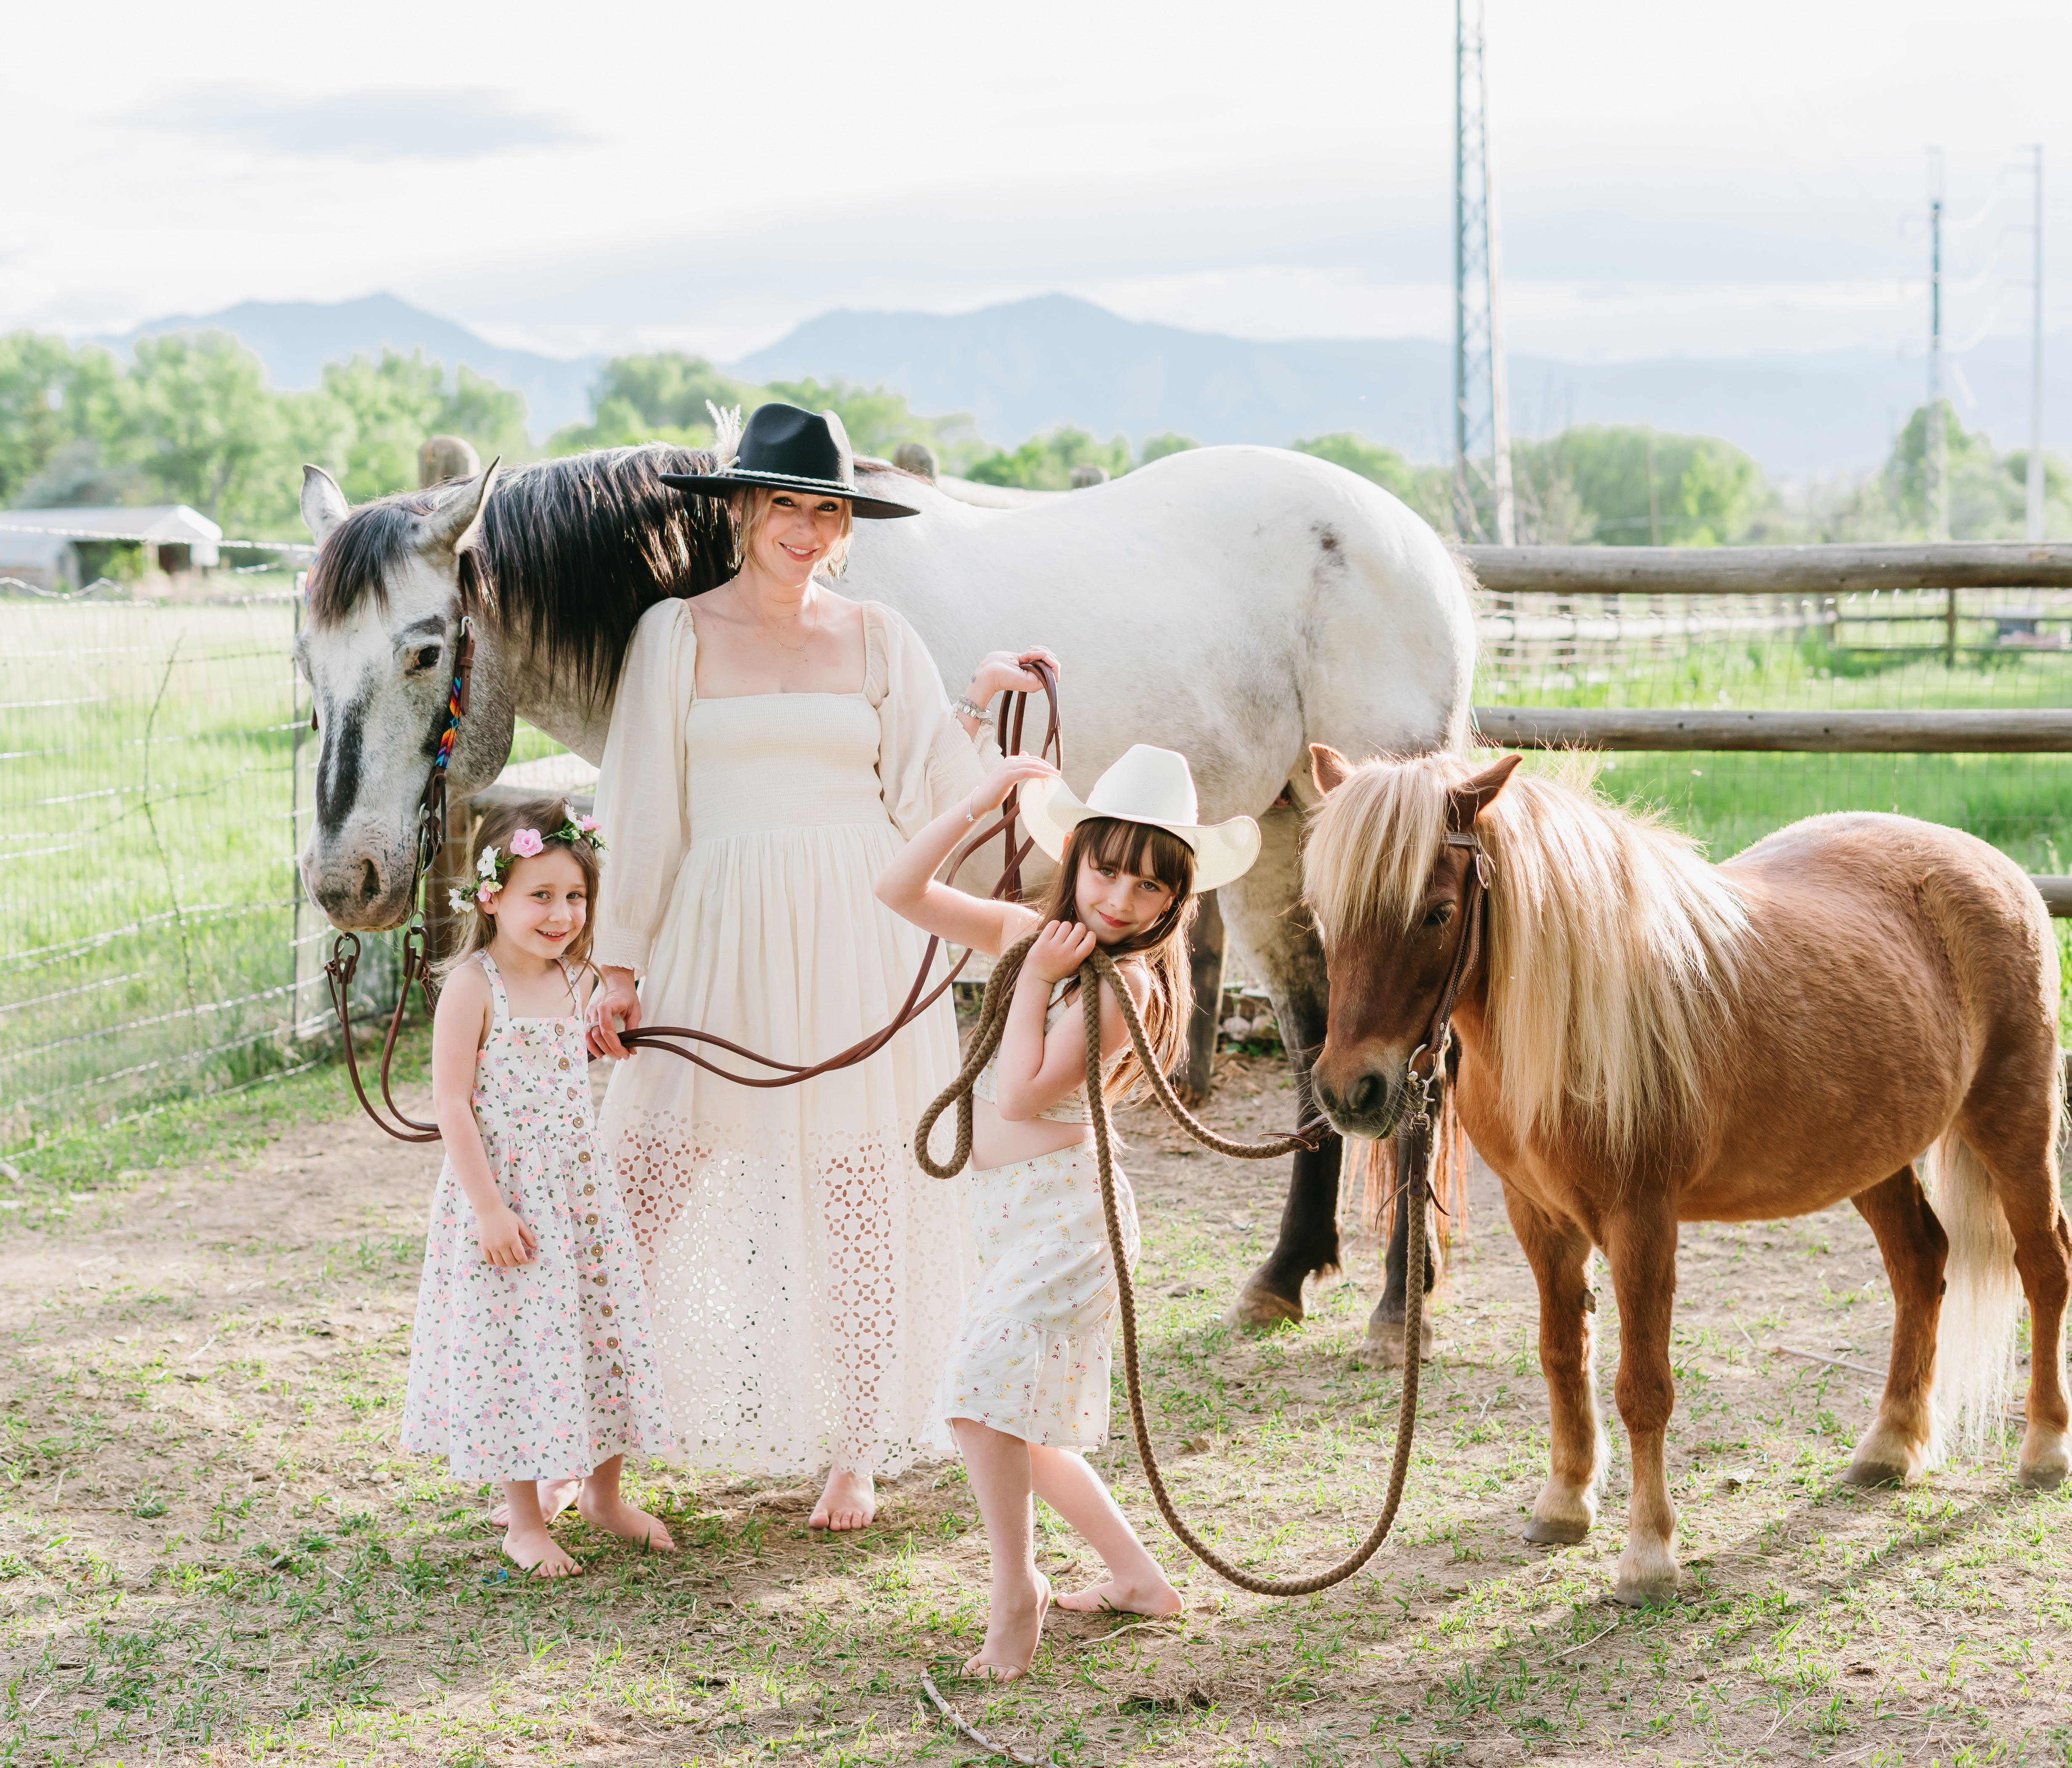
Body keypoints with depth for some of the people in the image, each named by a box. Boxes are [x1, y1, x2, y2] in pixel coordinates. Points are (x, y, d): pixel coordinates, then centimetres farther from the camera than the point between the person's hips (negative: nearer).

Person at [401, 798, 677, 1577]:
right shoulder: (472, 986, -15)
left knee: (604, 1334, 12)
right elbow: (452, 1103, -17)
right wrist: (487, 1207, -20)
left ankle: (604, 1493, 30)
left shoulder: (578, 982, 5)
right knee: (517, 1346, -1)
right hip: (503, 1197, -6)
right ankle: (523, 1520, 13)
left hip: (580, 1193, 6)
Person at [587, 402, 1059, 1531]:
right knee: (651, 1183, -2)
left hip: (854, 942, 1)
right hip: (718, 940, -1)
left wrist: (979, 703, -12)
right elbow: (643, 813, 2)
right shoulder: (677, 635, 3)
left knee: (859, 1192, 5)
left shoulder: (880, 641, 7)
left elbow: (930, 801, 2)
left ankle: (856, 1452, 17)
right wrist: (620, 967, -2)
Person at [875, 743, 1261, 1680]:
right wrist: (980, 801, -2)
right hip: (1013, 1212, 9)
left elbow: (1022, 1094, -21)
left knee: (984, 1397, -17)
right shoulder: (1031, 932, 7)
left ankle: (1015, 1594, -2)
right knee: (1018, 1416, 16)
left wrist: (1035, 979, -17)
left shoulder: (1125, 983, -17)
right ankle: (1138, 1577, 28)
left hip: (1063, 1207, -9)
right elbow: (901, 892, 6)